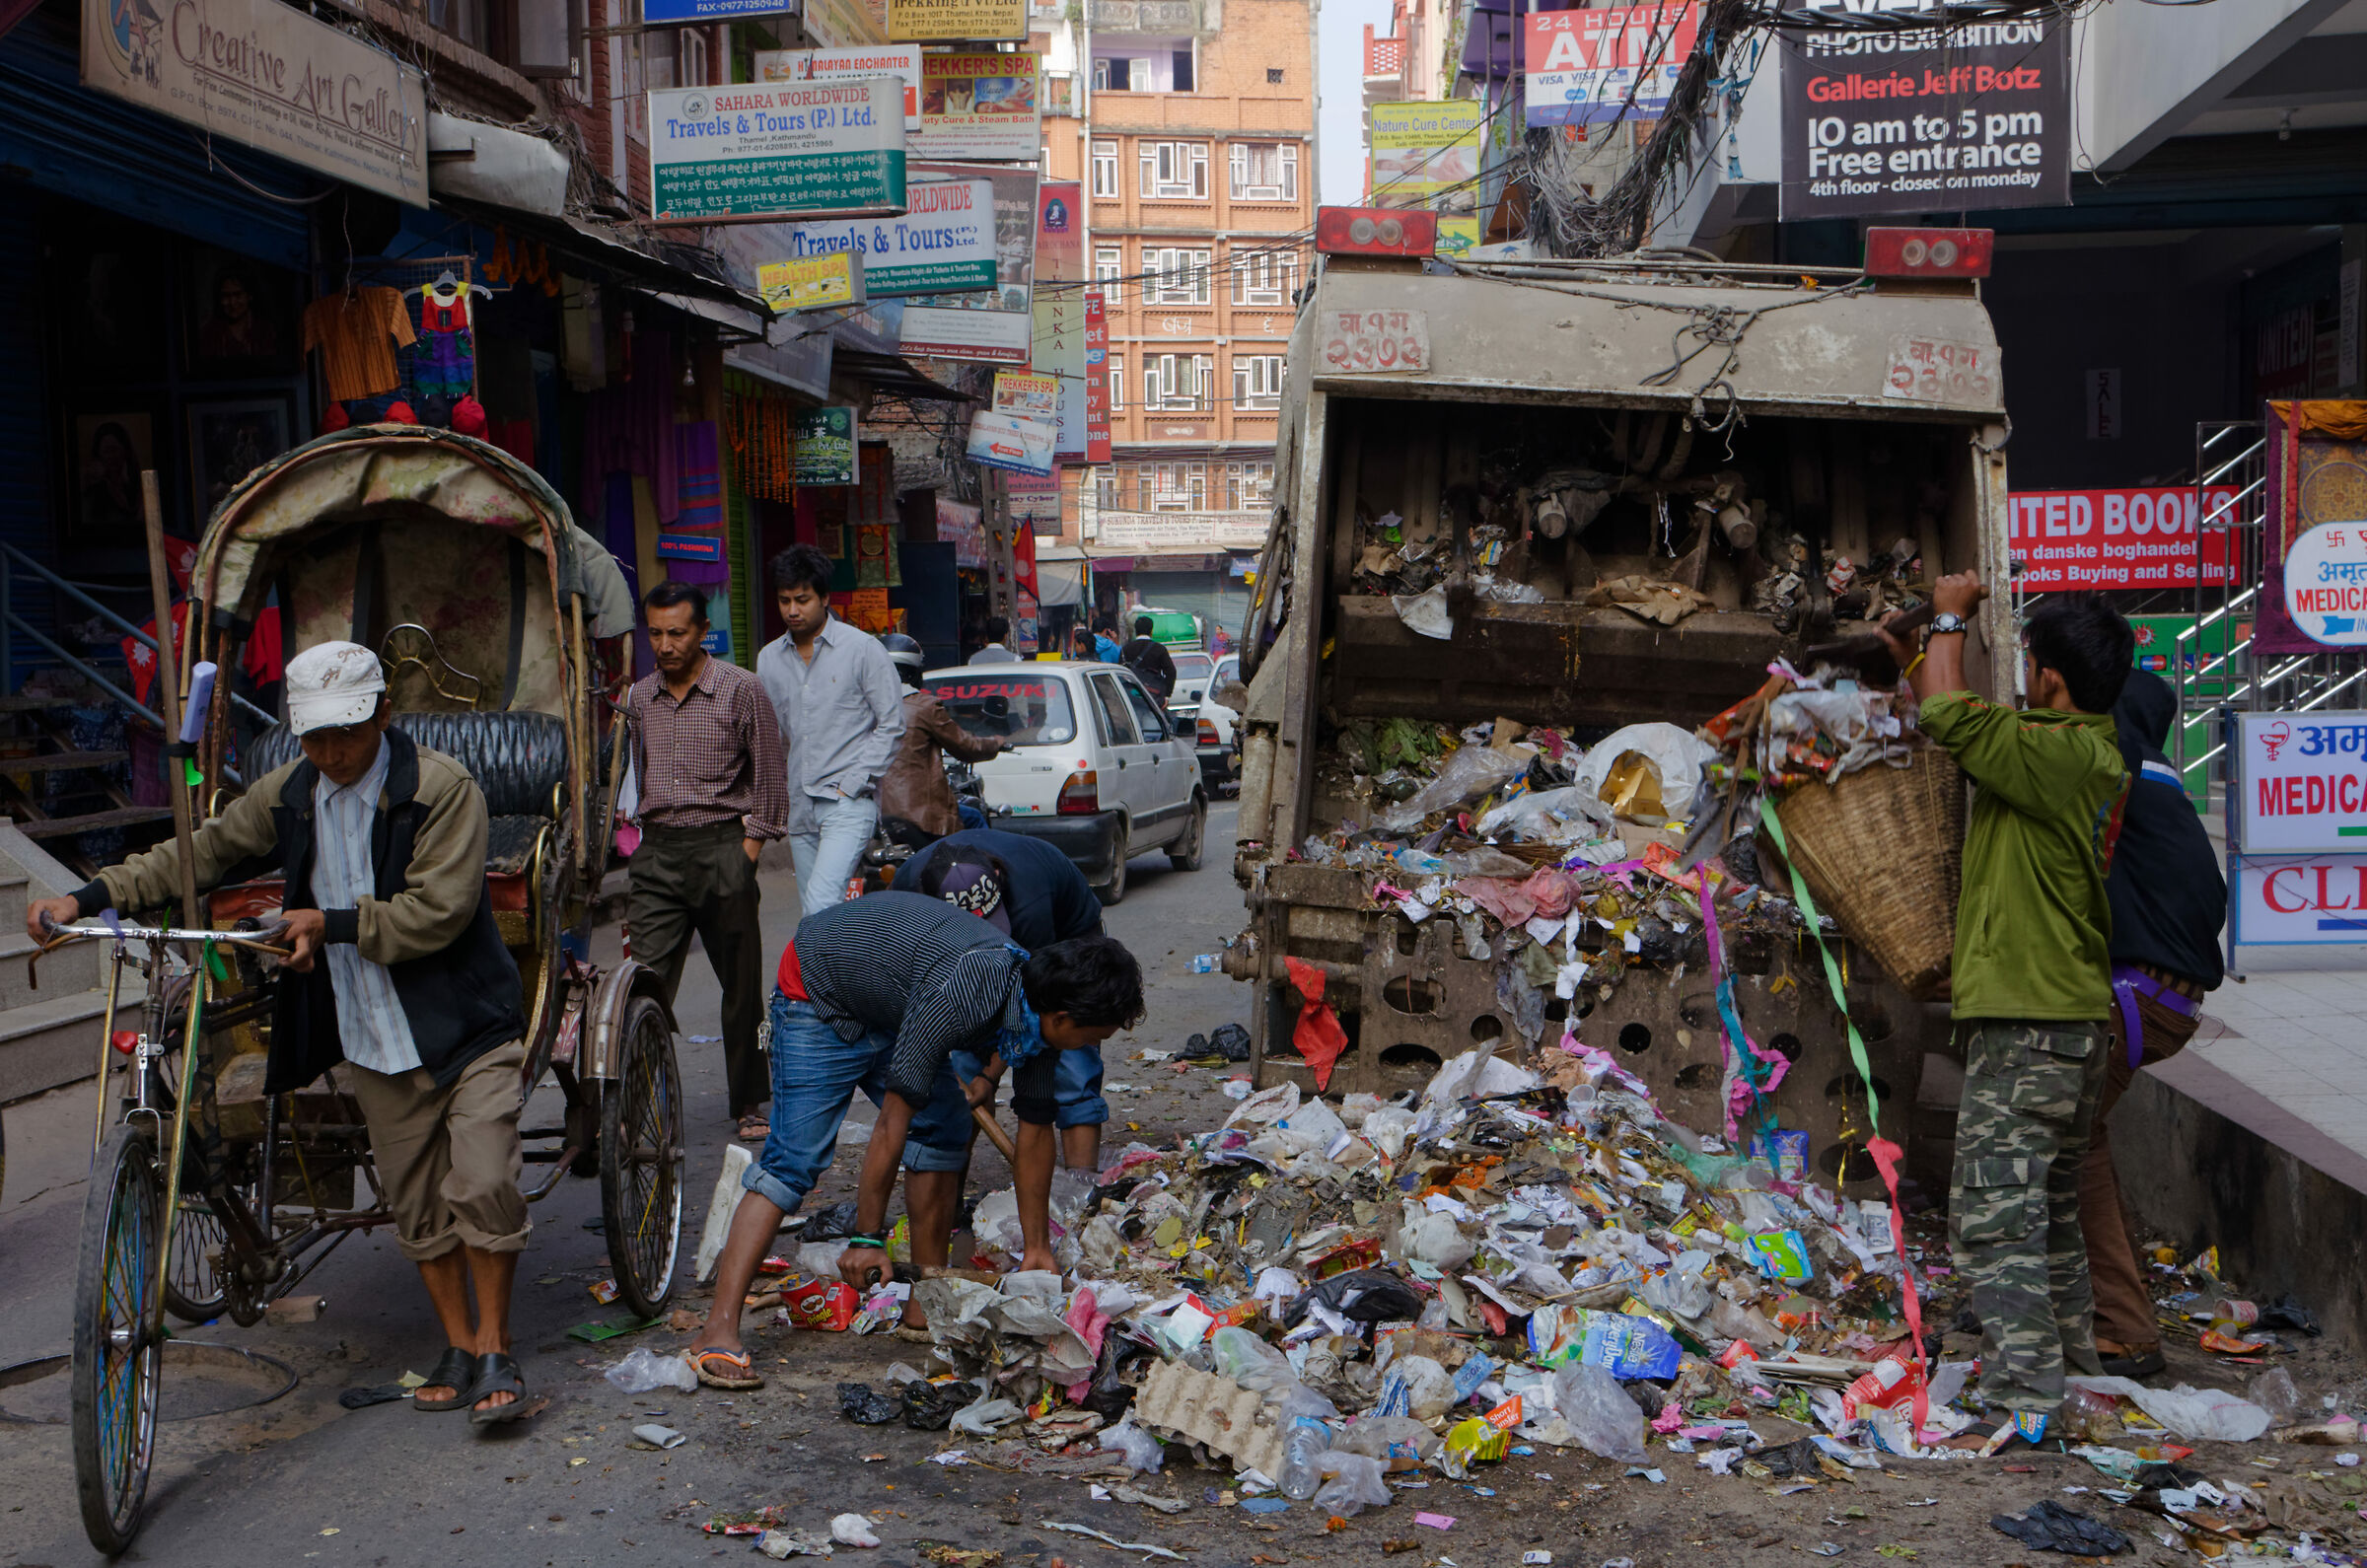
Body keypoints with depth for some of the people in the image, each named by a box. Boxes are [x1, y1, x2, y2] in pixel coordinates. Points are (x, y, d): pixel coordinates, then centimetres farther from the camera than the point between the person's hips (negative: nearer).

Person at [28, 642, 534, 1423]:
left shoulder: (443, 788, -13)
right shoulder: (287, 795, 4)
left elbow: (437, 911, -18)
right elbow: (198, 854, 12)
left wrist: (331, 924, -21)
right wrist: (87, 898, 3)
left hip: (466, 1024, -5)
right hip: (373, 1037, 5)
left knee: (482, 1185, -12)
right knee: (415, 1200, 11)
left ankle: (495, 1350, 2)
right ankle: (458, 1345, 24)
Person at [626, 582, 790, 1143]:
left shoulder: (740, 689, -2)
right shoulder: (638, 697, 11)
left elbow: (769, 775, 1)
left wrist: (750, 847, -4)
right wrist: (627, 832, 13)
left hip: (721, 847, -3)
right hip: (656, 851, 3)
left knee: (741, 986, 5)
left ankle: (748, 1102, 19)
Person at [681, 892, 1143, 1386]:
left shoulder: (1040, 1009, -13)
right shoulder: (958, 998, -38)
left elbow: (1035, 1131, 0)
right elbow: (892, 1123, -31)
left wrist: (1038, 1248, 5)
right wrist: (867, 1238, -25)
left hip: (893, 1004, 8)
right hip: (819, 990, -8)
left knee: (946, 1131, 1)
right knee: (795, 1157, -17)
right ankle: (718, 1331, -20)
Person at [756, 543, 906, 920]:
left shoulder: (863, 649, -2)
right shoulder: (769, 659, 12)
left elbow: (891, 725, -3)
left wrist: (850, 785, -10)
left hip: (849, 804, -6)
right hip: (798, 804, 6)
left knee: (822, 906, -21)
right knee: (812, 913, 8)